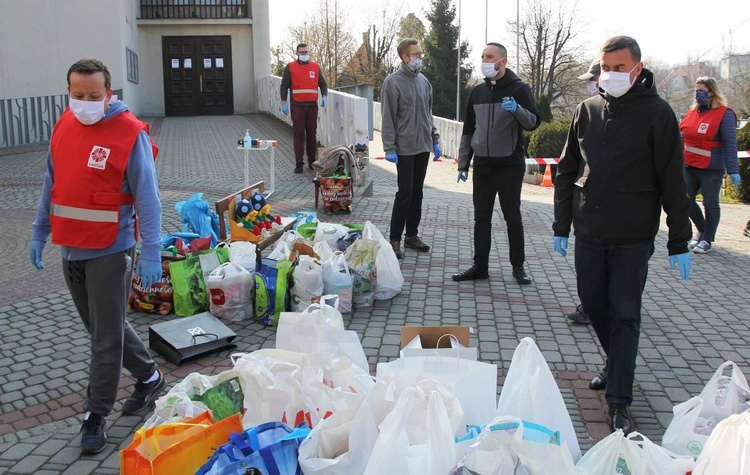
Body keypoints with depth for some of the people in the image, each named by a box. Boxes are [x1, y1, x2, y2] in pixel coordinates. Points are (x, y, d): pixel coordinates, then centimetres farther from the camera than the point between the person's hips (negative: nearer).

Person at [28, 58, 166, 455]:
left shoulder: (130, 134, -13)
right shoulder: (64, 126, 6)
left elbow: (147, 198, -15)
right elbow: (51, 184, 15)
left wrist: (150, 254, -19)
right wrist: (39, 233, 14)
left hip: (110, 251, -7)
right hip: (71, 249, 7)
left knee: (106, 336, 3)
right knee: (104, 327, 18)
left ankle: (96, 414, 15)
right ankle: (149, 377, 37)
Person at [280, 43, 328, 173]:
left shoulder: (315, 66, 11)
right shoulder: (290, 67, 4)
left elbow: (322, 83, 14)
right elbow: (284, 85, 2)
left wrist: (324, 96, -5)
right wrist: (284, 102, -7)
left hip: (312, 105, 3)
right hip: (297, 106, -2)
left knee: (312, 134, 6)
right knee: (299, 134, -3)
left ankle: (312, 161, 16)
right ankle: (299, 163, -1)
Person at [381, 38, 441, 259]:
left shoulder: (423, 80, 10)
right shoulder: (393, 82, -9)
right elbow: (387, 118, -11)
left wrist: (435, 139, 13)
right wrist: (389, 148, -15)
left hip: (423, 147, 6)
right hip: (404, 149, -6)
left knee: (417, 193, 11)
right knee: (405, 193, -5)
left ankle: (412, 234, 20)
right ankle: (395, 239, 4)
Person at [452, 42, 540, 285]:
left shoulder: (519, 89, -4)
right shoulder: (478, 91, 11)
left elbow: (534, 122, -11)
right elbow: (468, 130, 15)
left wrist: (517, 110, -31)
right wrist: (462, 163, 11)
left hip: (509, 165, -4)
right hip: (482, 165, 5)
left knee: (512, 217, 4)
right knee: (481, 217, 7)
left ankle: (518, 266, 16)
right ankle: (480, 266, 14)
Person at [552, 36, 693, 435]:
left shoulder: (657, 114, -5)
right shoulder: (587, 110, 7)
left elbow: (672, 182, -5)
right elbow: (567, 171, 12)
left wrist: (679, 242, -6)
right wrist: (562, 225, 10)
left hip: (633, 237, -4)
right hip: (589, 233, 4)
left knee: (625, 315, -1)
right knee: (593, 304, 12)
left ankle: (619, 401, 5)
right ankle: (617, 365, 36)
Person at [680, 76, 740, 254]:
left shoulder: (724, 114, -10)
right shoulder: (692, 112, 8)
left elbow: (730, 144, -15)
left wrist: (733, 170, -20)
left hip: (711, 169, -6)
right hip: (689, 166, 6)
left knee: (710, 204, 5)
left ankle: (707, 240, 16)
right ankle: (702, 229, 31)